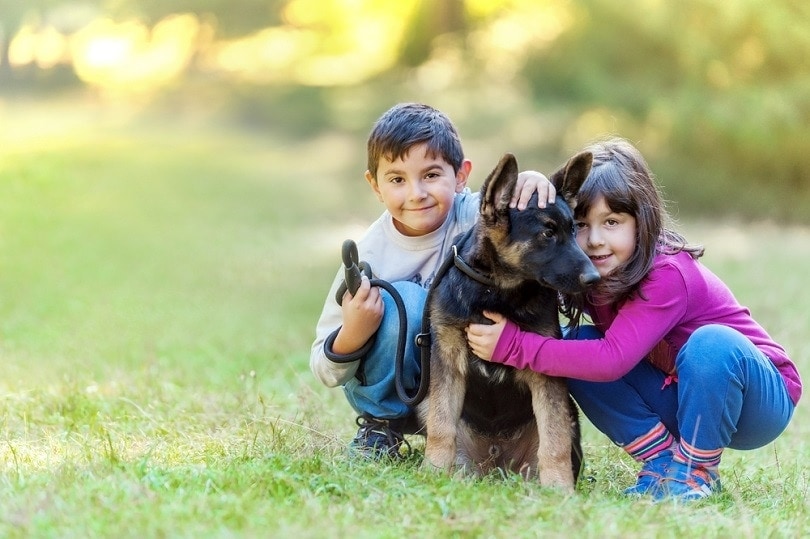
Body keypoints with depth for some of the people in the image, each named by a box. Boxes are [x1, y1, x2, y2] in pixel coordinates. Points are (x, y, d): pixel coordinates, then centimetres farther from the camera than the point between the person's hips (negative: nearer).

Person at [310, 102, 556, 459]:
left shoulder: (475, 216, -17)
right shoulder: (370, 256, -20)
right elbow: (326, 373, -16)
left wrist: (533, 183, -42)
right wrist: (353, 336, -38)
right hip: (390, 393, -2)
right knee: (401, 301, -31)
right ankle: (378, 425, -9)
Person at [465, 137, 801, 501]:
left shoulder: (668, 275, -29)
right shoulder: (587, 272, -7)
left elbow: (613, 359, -38)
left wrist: (512, 345, -37)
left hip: (758, 397, -6)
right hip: (679, 396, 6)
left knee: (712, 343, -38)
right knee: (576, 344, -12)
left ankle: (697, 470, -17)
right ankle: (663, 460, -6)